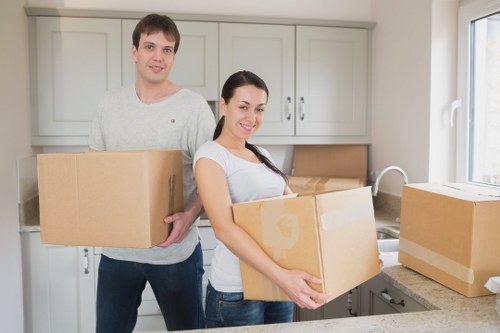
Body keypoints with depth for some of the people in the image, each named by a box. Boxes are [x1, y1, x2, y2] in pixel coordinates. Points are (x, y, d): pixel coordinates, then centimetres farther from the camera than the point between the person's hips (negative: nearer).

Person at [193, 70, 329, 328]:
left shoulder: (262, 155, 9)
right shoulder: (211, 156, -12)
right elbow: (224, 227, -23)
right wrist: (281, 275, -31)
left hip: (278, 282, 7)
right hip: (237, 291, -6)